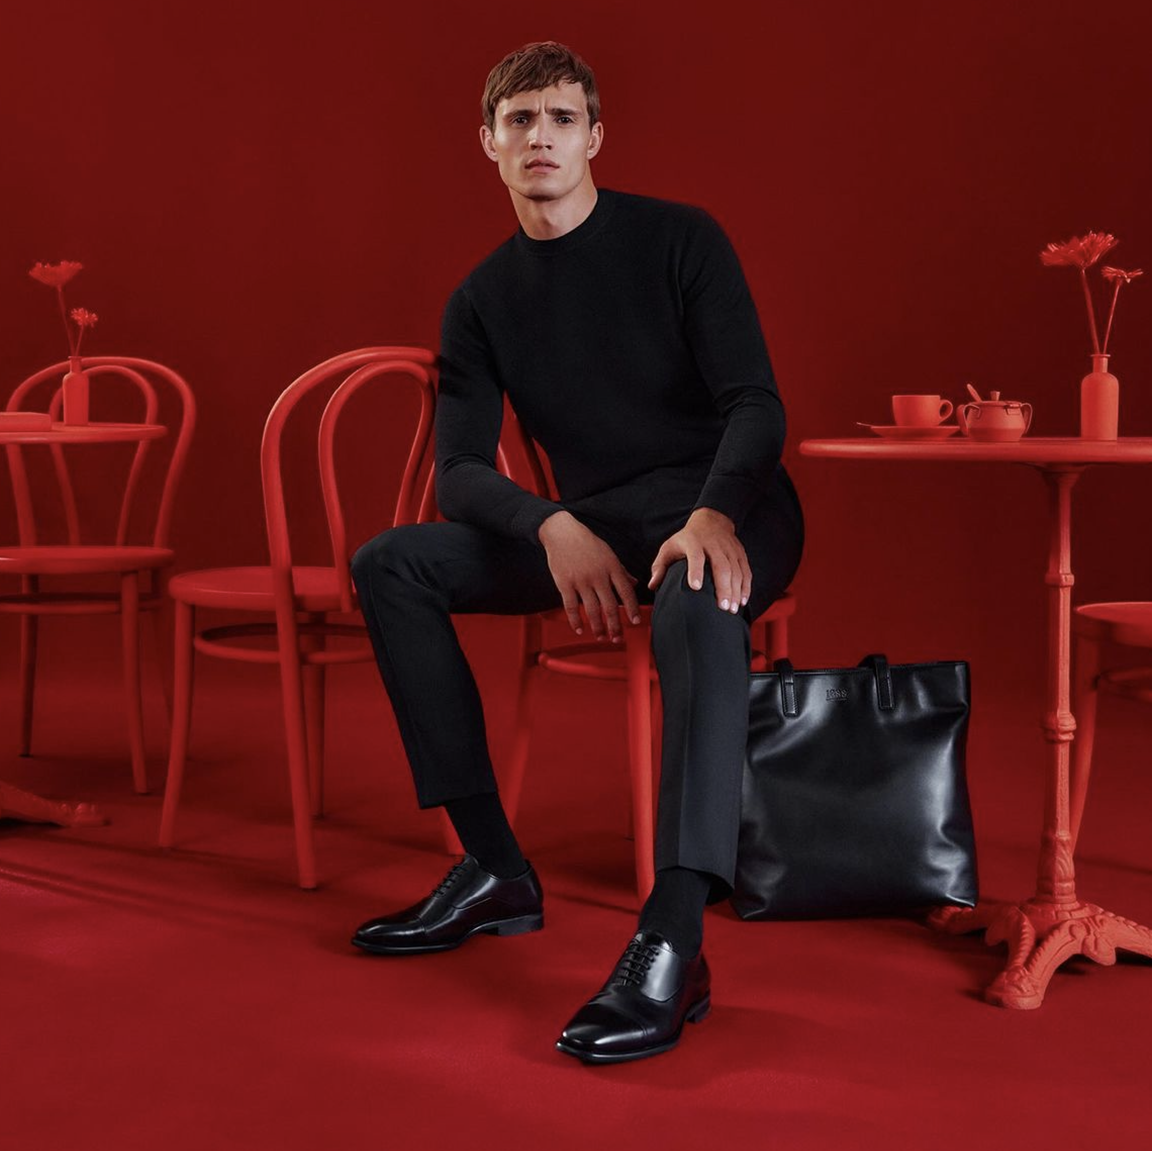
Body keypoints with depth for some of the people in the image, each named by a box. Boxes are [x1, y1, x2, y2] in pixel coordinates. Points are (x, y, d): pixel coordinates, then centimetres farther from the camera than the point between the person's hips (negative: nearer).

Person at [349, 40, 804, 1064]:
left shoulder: (679, 239, -3)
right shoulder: (483, 300, 8)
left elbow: (757, 404, -11)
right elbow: (460, 471, 0)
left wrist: (714, 515, -32)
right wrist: (554, 529, -23)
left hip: (727, 509, -5)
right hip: (588, 527, 5)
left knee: (697, 598, -40)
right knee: (390, 565, -12)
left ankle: (676, 941, -50)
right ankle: (495, 870, -12)